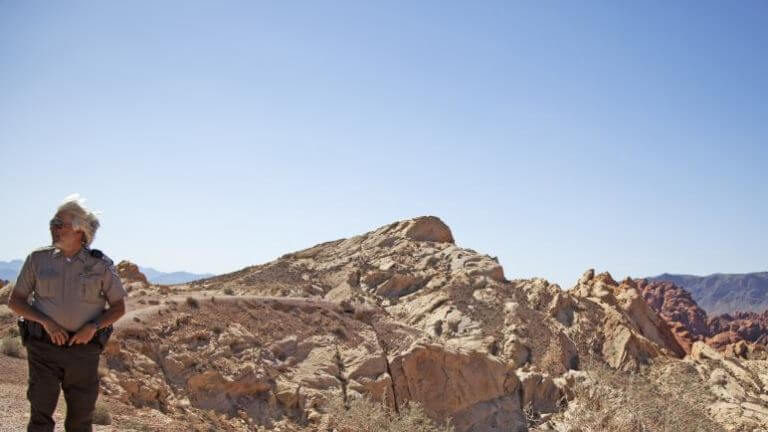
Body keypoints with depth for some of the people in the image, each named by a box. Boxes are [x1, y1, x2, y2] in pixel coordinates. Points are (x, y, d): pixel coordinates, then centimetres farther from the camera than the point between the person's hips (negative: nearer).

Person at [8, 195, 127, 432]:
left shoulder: (101, 264, -2)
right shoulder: (38, 259, 0)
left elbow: (119, 307, 3)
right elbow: (15, 301, 3)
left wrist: (94, 326, -16)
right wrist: (46, 321, -14)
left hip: (84, 348, 1)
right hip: (44, 346, 0)